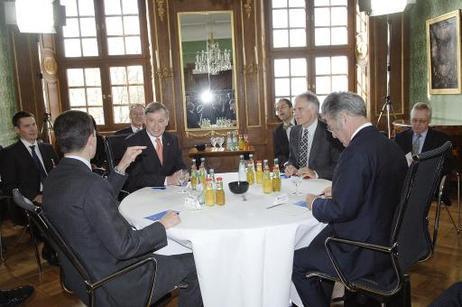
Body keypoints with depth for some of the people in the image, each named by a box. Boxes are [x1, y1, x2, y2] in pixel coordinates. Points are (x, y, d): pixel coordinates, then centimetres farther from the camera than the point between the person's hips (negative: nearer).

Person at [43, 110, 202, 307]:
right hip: (110, 287, -9)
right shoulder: (90, 184, -30)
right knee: (193, 264, 2)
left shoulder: (54, 178, -1)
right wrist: (162, 226, -15)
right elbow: (122, 247, -27)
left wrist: (122, 166, 9)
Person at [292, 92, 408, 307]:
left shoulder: (357, 151, -25)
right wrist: (339, 191, 11)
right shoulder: (389, 145, 4)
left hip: (365, 254, -9)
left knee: (297, 262, 4)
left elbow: (342, 209, -23)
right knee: (318, 243, 25)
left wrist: (315, 204, -5)